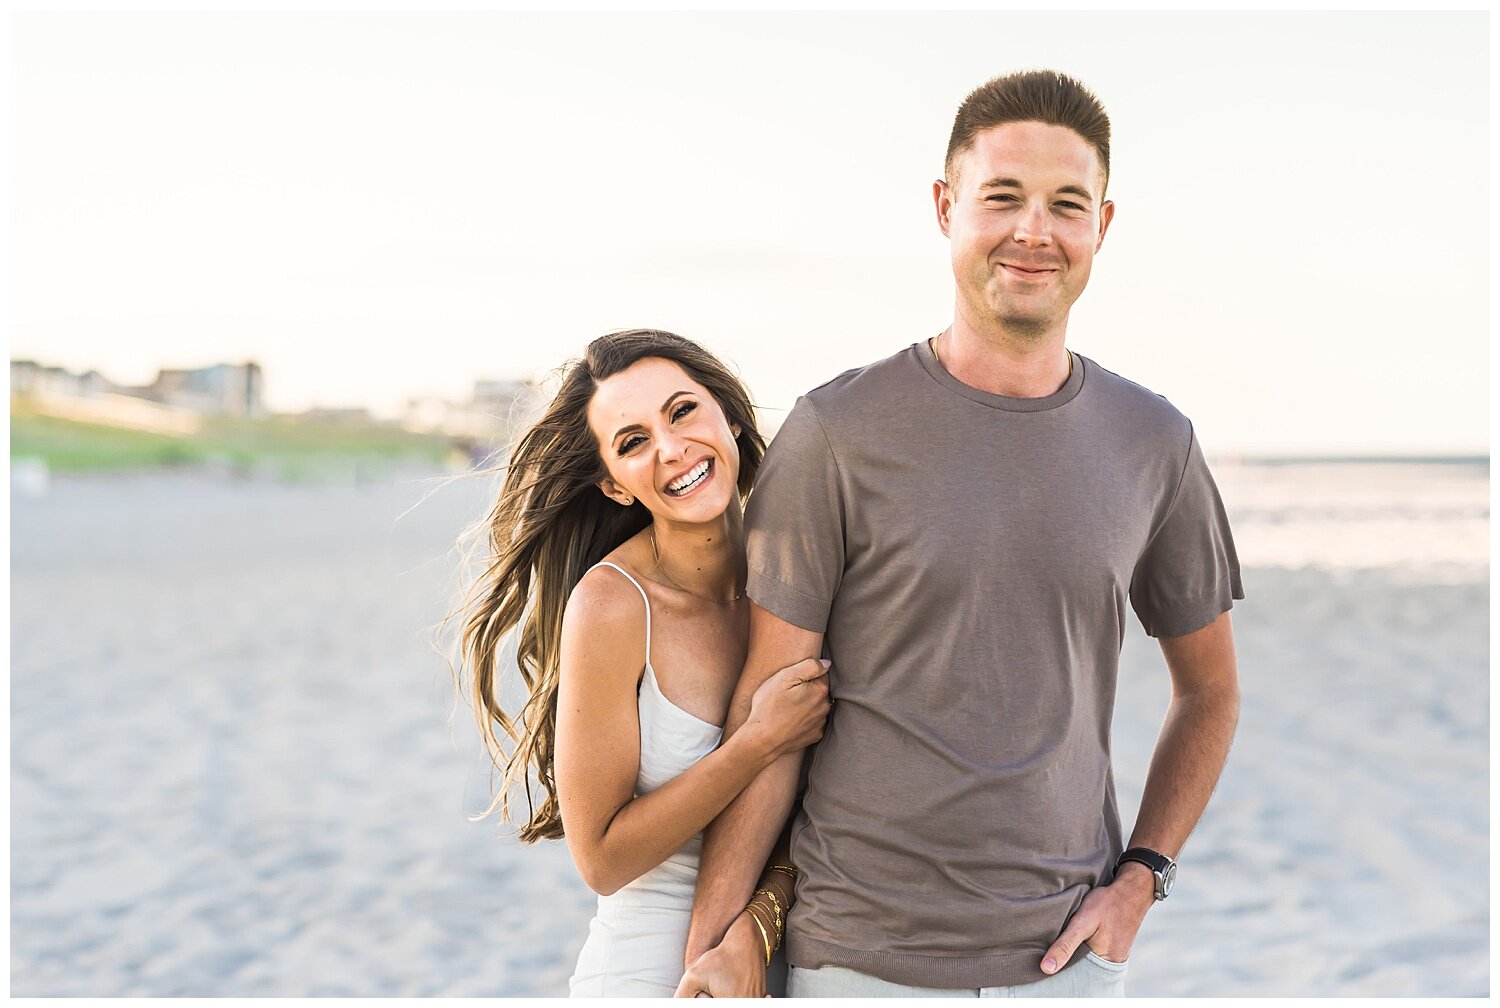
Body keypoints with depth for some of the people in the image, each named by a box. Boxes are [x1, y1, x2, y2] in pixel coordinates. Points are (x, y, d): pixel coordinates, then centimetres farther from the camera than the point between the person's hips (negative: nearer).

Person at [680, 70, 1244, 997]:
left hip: (1067, 957, 3)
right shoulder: (837, 434, -7)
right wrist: (715, 942, -7)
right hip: (861, 956, -2)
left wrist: (1141, 877, 5)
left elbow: (1210, 688, 15)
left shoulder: (1155, 444, 3)